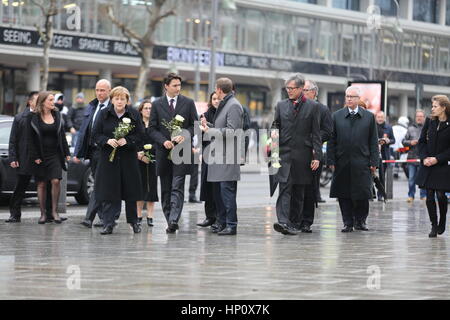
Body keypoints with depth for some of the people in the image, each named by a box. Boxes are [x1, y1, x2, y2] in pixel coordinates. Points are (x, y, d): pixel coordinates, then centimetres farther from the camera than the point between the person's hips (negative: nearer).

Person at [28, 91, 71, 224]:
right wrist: (35, 156, -9)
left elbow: (62, 135, 13)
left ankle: (54, 211, -2)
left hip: (55, 154, 2)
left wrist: (66, 153, 9)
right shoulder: (34, 117, -3)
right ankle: (43, 214, 7)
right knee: (41, 184, 2)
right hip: (40, 156, -2)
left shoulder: (57, 115, 9)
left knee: (56, 181, -12)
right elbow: (31, 138, -3)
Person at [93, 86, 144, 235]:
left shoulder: (134, 114, 2)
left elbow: (140, 135, -1)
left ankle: (133, 221, 21)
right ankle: (108, 224, -2)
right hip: (108, 158, 0)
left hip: (128, 157, 0)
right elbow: (96, 134, 1)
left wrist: (126, 141, -18)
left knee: (130, 191, 6)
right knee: (109, 192, -4)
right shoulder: (104, 114, 2)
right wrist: (108, 141, -18)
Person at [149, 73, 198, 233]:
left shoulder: (188, 103, 5)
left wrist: (185, 135, -12)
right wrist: (163, 141, -11)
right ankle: (170, 221, 12)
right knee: (166, 189, 6)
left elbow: (195, 125, 6)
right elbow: (152, 128, 5)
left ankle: (173, 220, -21)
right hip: (163, 151, 2)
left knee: (177, 187, -12)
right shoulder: (157, 104, 6)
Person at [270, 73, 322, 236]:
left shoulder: (312, 106, 3)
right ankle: (283, 222, -23)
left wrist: (316, 156, -4)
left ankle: (294, 224, 15)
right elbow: (276, 124, 19)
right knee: (284, 188, -13)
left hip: (303, 155, -1)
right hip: (284, 153, 1)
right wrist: (274, 131, -6)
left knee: (299, 192, 6)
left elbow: (316, 134, 2)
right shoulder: (281, 105, 10)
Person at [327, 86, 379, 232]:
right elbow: (331, 140, 6)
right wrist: (331, 161, -1)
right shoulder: (336, 116, 8)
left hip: (362, 162, -1)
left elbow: (373, 141, 6)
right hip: (342, 163, 1)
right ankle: (348, 223, 10)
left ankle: (360, 220, 17)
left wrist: (373, 161, -1)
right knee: (344, 194, 2)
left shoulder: (369, 116, 6)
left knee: (362, 193, -1)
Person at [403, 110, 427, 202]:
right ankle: (411, 195, 12)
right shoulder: (411, 128, 11)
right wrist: (410, 142, -5)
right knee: (411, 178, 4)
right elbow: (404, 141, 12)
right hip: (412, 157, 2)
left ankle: (423, 195, 14)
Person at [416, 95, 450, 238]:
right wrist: (424, 157, -4)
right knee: (429, 196, 1)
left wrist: (437, 159, -14)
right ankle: (434, 226, 9)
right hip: (427, 165, 4)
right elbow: (422, 141, 10)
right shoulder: (430, 122, 7)